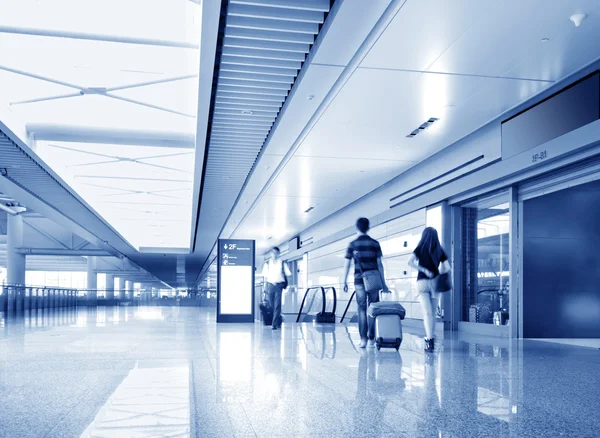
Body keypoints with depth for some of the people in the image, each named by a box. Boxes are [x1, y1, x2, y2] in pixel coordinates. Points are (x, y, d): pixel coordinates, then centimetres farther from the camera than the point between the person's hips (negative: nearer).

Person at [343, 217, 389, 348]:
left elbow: (347, 265, 0)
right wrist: (383, 283, 5)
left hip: (359, 281, 0)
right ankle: (371, 339, 7)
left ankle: (363, 339, 0)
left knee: (362, 309, 4)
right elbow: (379, 264, 1)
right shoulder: (375, 243, 4)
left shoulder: (352, 244, 3)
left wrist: (344, 281, 9)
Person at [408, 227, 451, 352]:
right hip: (435, 283, 2)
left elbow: (410, 262, -12)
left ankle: (429, 339, -20)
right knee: (433, 313, 14)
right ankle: (431, 338, 20)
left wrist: (424, 270, -8)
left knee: (427, 313, -7)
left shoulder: (420, 248, 2)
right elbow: (447, 268, 3)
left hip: (422, 282, -2)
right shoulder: (440, 250, 7)